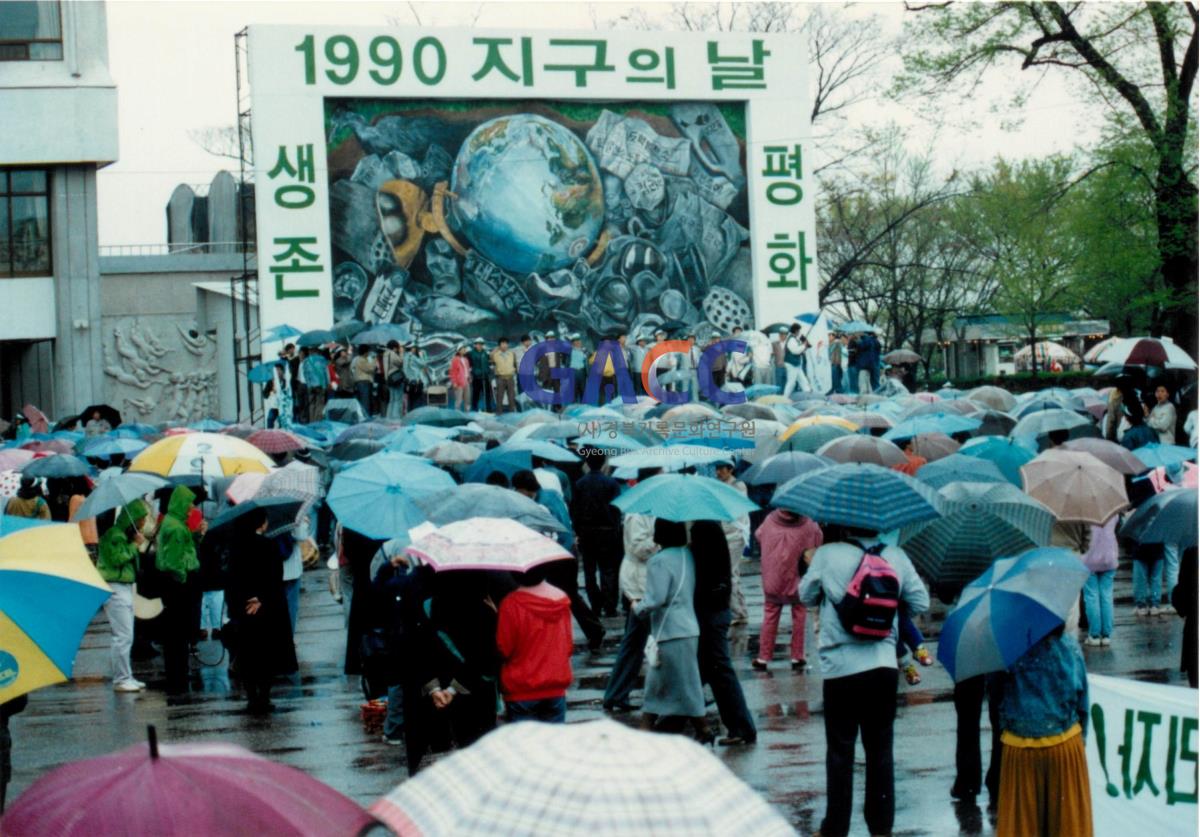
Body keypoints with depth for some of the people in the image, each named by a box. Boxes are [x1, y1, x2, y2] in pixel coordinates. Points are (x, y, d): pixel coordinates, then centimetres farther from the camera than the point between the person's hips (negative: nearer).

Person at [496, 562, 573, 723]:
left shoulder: (511, 603, -16)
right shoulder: (561, 599, -2)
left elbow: (503, 650, -10)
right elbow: (568, 646, 8)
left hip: (521, 692, -4)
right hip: (556, 689, 4)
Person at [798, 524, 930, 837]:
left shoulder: (826, 555, -7)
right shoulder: (896, 557, 0)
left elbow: (807, 596, 7)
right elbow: (920, 603, 4)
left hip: (840, 669, -2)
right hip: (884, 667, 2)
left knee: (840, 751, 7)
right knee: (880, 749, 13)